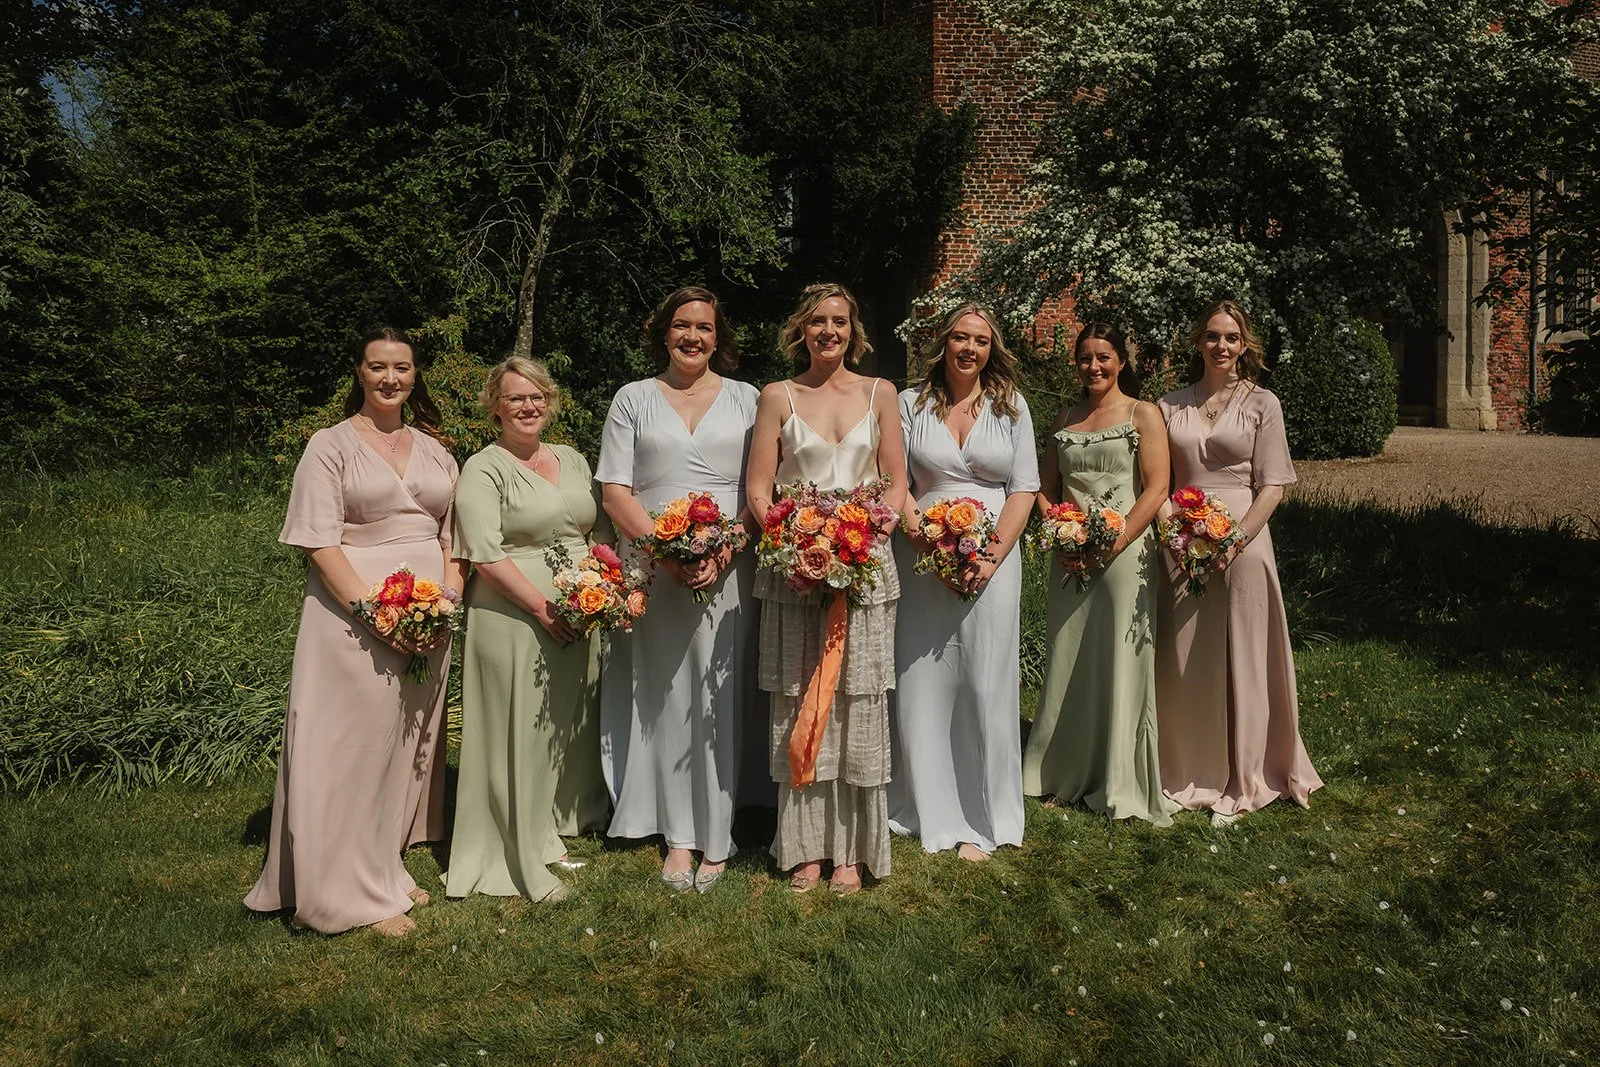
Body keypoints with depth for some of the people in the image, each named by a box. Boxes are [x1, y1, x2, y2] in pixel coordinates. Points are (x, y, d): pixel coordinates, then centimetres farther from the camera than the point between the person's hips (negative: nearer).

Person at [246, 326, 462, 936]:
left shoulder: (433, 451, 14)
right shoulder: (331, 446, -1)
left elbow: (453, 535, 14)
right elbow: (320, 543, -9)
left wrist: (448, 596, -5)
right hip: (354, 618, -5)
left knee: (409, 745, 11)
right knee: (352, 744, -2)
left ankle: (387, 872, 25)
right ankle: (353, 891, 10)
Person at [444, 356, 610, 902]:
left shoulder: (573, 460, 15)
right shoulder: (484, 470, -5)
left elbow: (598, 530, 19)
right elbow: (486, 554, -14)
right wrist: (544, 607, -21)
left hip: (579, 622, 6)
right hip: (514, 622, -6)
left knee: (571, 729, 13)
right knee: (519, 733, -1)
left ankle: (554, 833, 31)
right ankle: (521, 861, 11)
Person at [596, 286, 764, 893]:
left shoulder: (744, 399, 11)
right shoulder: (633, 399, 10)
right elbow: (614, 491, 2)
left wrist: (726, 552, -12)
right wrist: (666, 551, -11)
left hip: (727, 572, 0)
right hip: (653, 570, 1)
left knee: (718, 701, -1)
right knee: (663, 699, 3)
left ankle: (715, 836, 9)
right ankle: (678, 836, 12)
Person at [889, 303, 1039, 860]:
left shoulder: (1011, 408, 8)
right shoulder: (911, 404, 6)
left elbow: (1024, 489, 4)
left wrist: (992, 557, -9)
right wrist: (927, 545, -11)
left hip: (992, 562, 0)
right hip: (922, 559, 0)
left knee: (985, 685, 1)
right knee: (921, 683, 3)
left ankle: (979, 820, 12)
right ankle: (927, 810, 18)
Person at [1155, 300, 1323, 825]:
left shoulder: (1261, 404, 2)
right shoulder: (1172, 405, 10)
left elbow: (1271, 486, -3)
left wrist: (1234, 541, -15)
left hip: (1240, 542, -2)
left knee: (1239, 660, 3)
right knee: (1181, 660, 6)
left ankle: (1242, 781, 15)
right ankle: (1185, 772, 20)